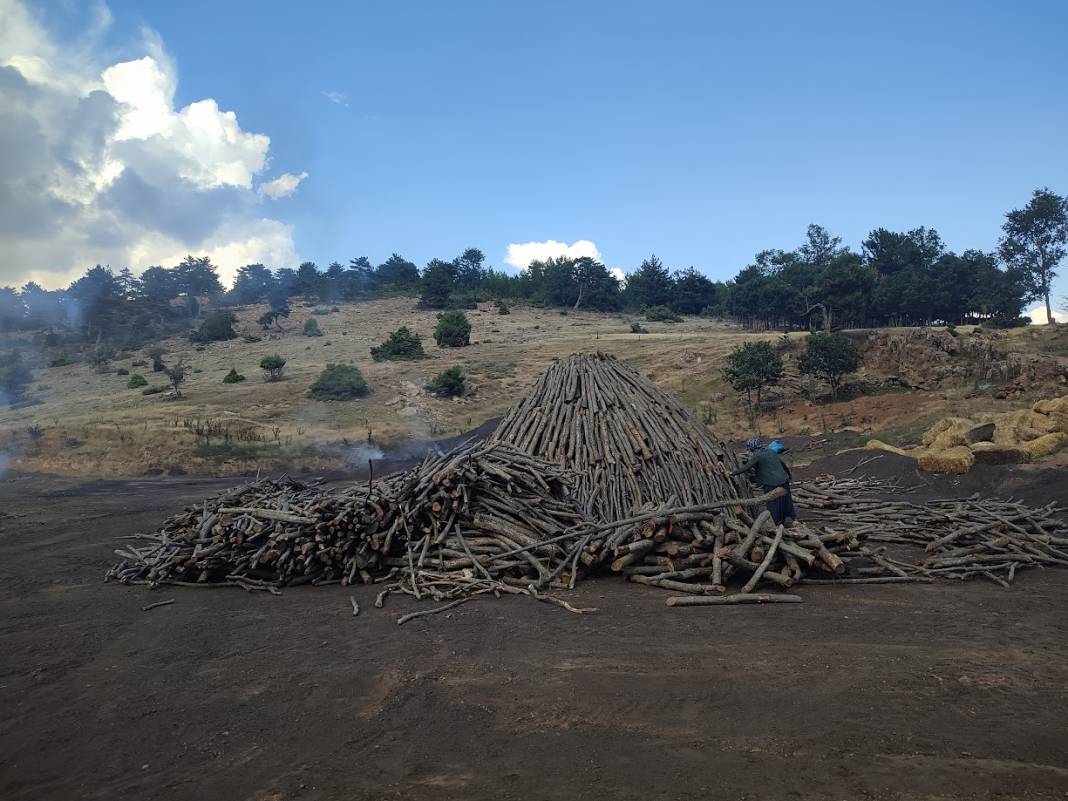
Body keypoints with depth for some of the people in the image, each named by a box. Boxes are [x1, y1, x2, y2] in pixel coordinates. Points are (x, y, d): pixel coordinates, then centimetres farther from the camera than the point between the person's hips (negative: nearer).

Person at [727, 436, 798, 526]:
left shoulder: (757, 456, -9)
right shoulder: (772, 452, 12)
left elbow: (746, 468, -12)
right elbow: (783, 464, 19)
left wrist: (733, 473, -4)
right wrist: (789, 475, 34)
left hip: (771, 484, -7)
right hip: (784, 481, 7)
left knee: (773, 504, 6)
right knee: (786, 502, 19)